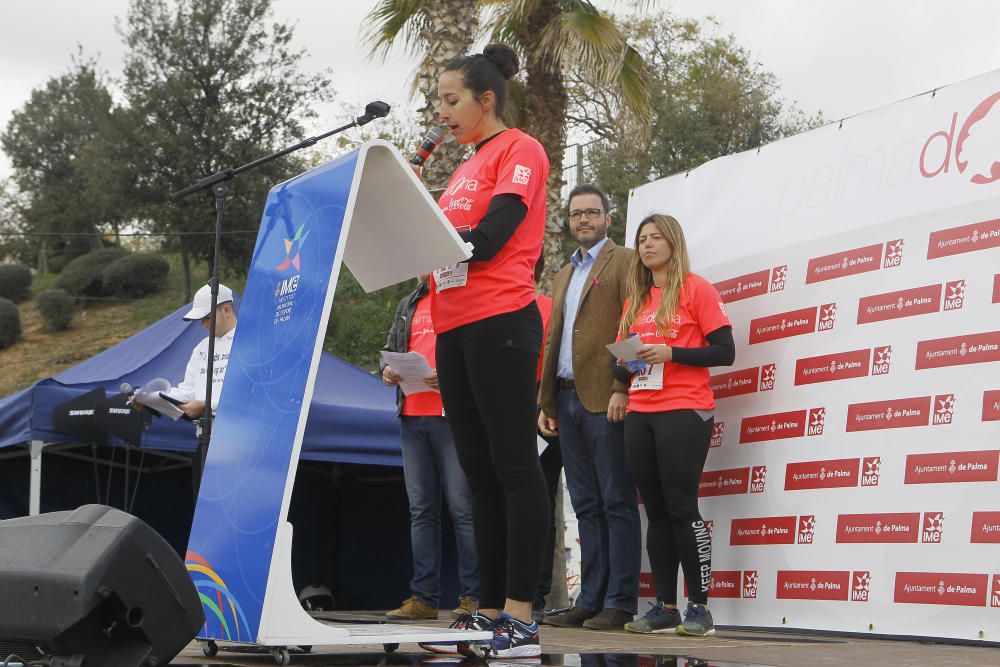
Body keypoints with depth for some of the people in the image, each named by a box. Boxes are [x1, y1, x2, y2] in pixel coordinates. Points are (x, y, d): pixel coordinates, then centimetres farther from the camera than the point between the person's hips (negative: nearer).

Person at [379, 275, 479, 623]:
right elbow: (390, 349, 27)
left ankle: (474, 596, -1)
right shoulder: (408, 305, 22)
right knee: (421, 509, 7)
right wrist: (386, 370, 4)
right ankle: (423, 597, 10)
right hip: (412, 415, 7)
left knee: (463, 507, -6)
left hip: (454, 415, -7)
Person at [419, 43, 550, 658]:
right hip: (455, 329, 9)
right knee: (481, 474, 7)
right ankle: (490, 612, 10)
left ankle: (521, 619, -10)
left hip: (500, 323, -9)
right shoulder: (467, 168, 23)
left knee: (513, 468, -9)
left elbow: (485, 241, -13)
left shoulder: (519, 151, -2)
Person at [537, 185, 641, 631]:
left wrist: (623, 388, -18)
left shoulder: (624, 262, 0)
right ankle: (591, 599, 10)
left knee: (616, 502, -6)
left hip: (605, 398, -8)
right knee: (586, 505, 8)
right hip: (568, 400, 8)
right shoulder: (564, 275, 24)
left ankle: (620, 603, -5)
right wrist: (545, 401, 16)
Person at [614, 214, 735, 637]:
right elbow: (623, 350, 22)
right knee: (656, 512, 5)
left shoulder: (696, 289, 0)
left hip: (683, 411, -6)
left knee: (681, 508, -9)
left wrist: (669, 353, -15)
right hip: (640, 413, 6)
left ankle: (699, 608, -4)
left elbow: (725, 351, -6)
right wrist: (626, 359, -1)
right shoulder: (636, 299, 18)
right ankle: (665, 607, 8)